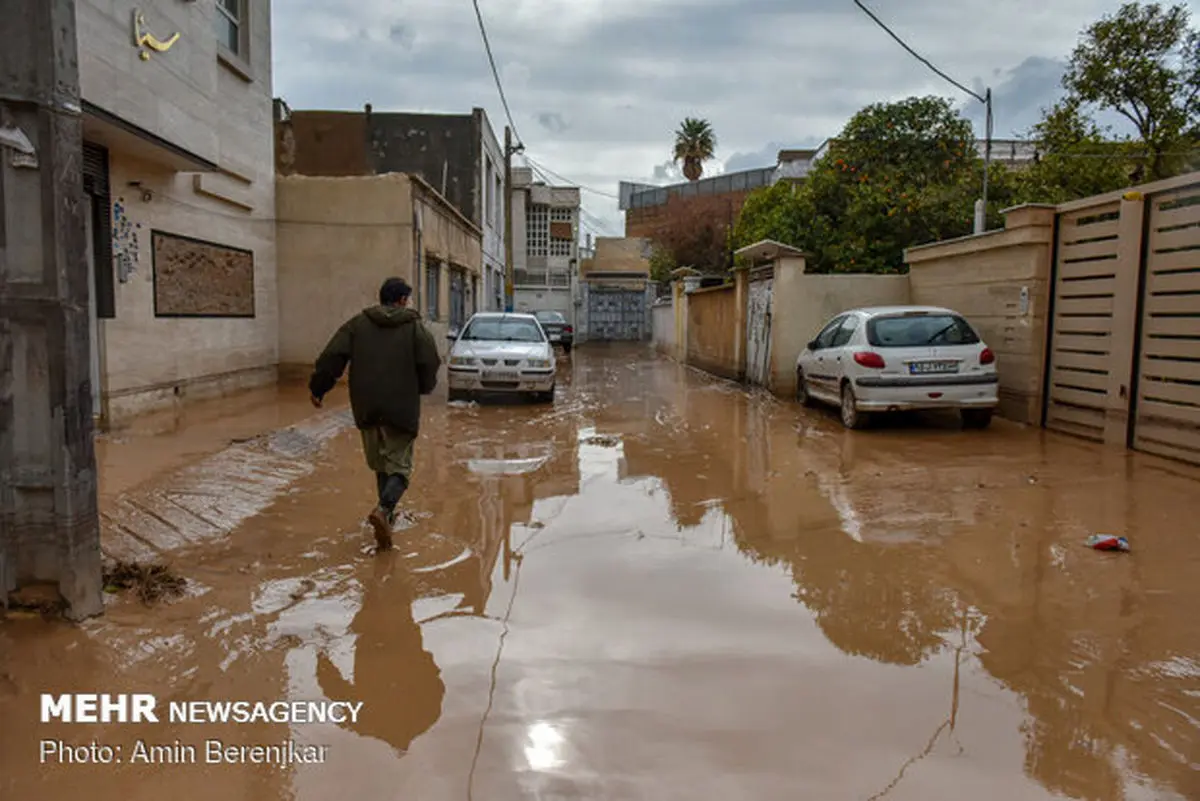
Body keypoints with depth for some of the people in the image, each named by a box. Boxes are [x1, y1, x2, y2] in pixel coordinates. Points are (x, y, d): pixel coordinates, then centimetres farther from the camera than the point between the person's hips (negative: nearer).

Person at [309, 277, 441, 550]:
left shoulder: (358, 323, 7)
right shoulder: (415, 326, 0)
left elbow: (332, 357, 0)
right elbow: (430, 364, -5)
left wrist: (317, 388, 9)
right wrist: (422, 388, 15)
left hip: (366, 408, 3)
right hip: (402, 408, -3)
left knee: (380, 464, 19)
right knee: (399, 466, 2)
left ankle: (387, 512, 27)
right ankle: (383, 509, -21)